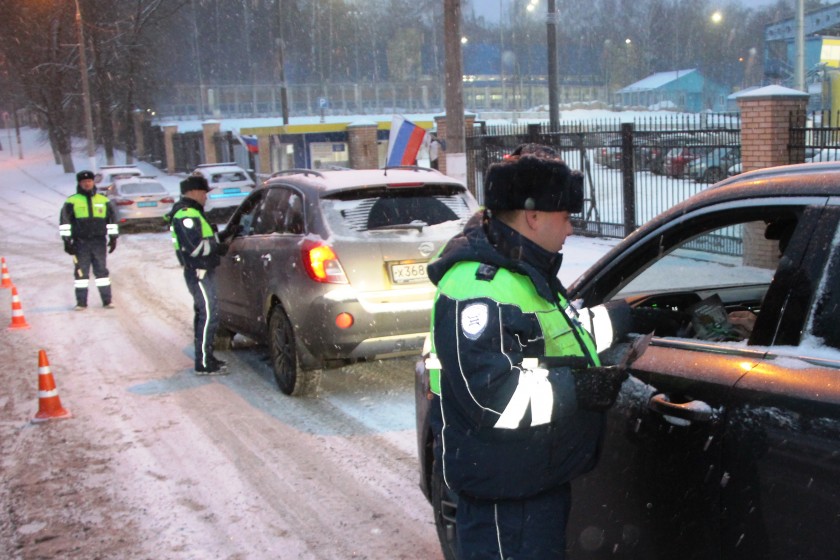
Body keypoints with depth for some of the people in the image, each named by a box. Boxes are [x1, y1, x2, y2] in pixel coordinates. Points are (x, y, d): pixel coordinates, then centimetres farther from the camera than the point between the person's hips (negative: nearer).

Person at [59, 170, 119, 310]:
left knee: (102, 270, 4)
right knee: (81, 271, 1)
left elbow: (112, 219, 15)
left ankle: (107, 300, 9)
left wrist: (113, 238, 10)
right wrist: (67, 240, -7)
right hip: (80, 242, -2)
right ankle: (81, 302, 7)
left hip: (99, 241, 2)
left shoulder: (104, 201, 10)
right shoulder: (72, 201, 2)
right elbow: (65, 222, -1)